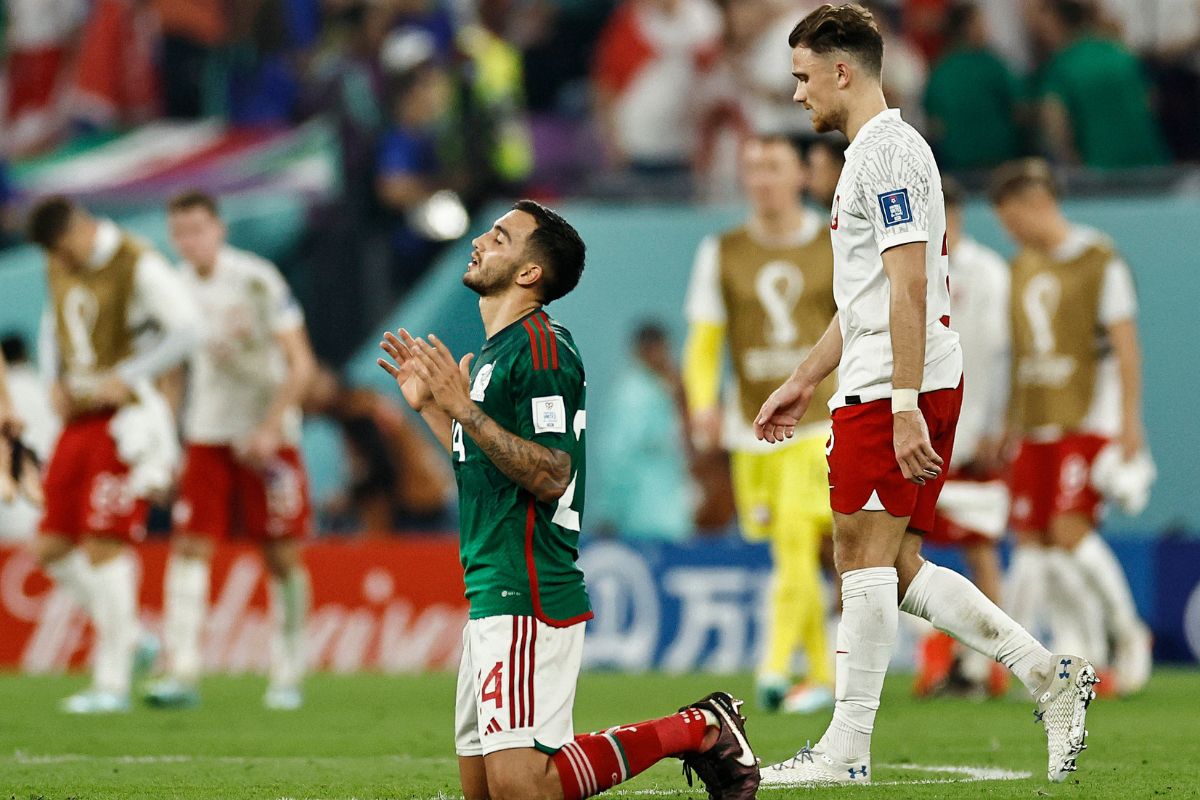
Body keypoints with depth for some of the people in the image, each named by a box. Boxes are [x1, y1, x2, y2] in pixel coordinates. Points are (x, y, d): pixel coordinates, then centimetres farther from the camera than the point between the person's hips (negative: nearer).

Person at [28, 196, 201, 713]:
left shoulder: (137, 266, -14)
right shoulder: (60, 269, 10)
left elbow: (187, 330, -21)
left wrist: (125, 379, -19)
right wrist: (56, 382, 8)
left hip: (123, 422, -8)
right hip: (78, 420, 8)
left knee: (104, 547, -11)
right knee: (52, 549, 4)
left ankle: (112, 683, -4)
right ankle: (129, 639, 20)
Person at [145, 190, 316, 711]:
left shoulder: (257, 281, -11)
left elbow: (301, 364, -10)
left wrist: (270, 428, -18)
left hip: (266, 437, -4)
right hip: (206, 435, 4)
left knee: (282, 557, 0)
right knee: (188, 547, -8)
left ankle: (287, 676, 11)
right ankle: (181, 673, -11)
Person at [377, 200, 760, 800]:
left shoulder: (539, 349, -13)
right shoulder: (498, 348, 18)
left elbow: (550, 476, -21)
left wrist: (466, 410, -24)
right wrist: (429, 406, 24)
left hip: (528, 600, -10)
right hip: (491, 595, 10)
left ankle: (698, 729, -1)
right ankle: (701, 728, 14)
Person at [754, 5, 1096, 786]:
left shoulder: (887, 151, -13)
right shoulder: (879, 150, 20)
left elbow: (908, 288, -20)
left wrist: (905, 407, -24)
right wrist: (803, 381, 30)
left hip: (891, 393, -10)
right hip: (892, 390, 10)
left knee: (865, 556, -6)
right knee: (896, 566, 10)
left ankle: (846, 751, -3)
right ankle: (1049, 674, 7)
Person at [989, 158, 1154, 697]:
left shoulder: (1100, 261, -6)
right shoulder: (1022, 267, 14)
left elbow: (1125, 346, -8)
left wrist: (1129, 422, -13)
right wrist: (1009, 425, 19)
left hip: (1089, 420, -7)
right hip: (1036, 425, 7)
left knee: (1070, 529, -18)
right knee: (1033, 537, -1)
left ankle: (1128, 631, 0)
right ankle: (1089, 647, 11)